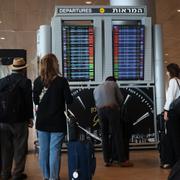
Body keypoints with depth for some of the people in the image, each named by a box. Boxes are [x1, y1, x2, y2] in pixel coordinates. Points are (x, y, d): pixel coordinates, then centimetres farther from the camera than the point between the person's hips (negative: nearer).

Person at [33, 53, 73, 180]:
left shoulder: (37, 81, -1)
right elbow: (69, 101, -8)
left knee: (43, 149, 12)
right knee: (55, 150, 0)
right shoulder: (62, 81, -10)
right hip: (57, 122, -3)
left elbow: (36, 101, 8)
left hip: (42, 121, 4)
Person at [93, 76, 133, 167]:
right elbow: (120, 99, 13)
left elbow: (96, 102, 19)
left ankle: (107, 160, 7)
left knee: (104, 135, 9)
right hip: (111, 109, -4)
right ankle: (122, 160, -4)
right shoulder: (113, 84, 15)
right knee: (117, 134, -3)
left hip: (100, 110, 4)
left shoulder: (96, 88, 27)